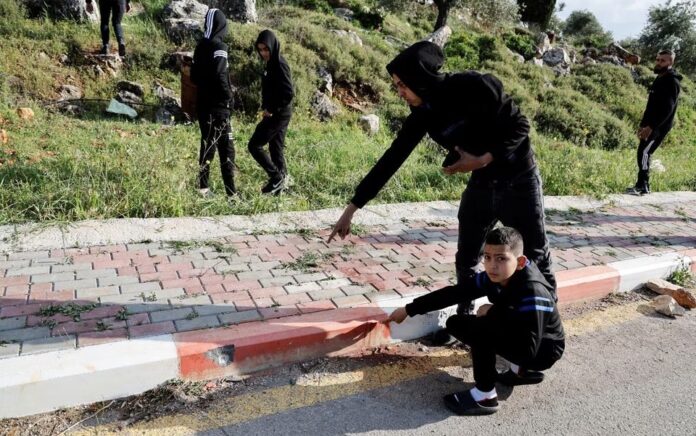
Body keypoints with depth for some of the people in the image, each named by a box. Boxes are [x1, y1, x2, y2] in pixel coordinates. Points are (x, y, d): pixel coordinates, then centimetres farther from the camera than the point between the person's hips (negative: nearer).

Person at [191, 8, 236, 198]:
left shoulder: (200, 47, 11)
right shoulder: (219, 47, -13)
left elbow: (194, 76, 14)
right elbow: (220, 75, -21)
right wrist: (228, 97, -9)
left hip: (202, 103, 8)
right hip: (218, 105, -8)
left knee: (207, 144, 14)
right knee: (226, 148, -6)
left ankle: (203, 186, 16)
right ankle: (231, 192, -6)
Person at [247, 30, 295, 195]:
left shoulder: (279, 64, -17)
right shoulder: (271, 63, 11)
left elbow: (289, 93, -23)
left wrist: (272, 110, -17)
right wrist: (266, 107, 9)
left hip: (278, 114, -9)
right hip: (276, 113, 9)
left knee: (254, 145, -5)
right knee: (276, 148, 13)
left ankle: (277, 177, 0)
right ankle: (282, 179, 20)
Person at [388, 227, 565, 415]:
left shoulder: (533, 292, -34)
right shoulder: (492, 278, -12)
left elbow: (529, 348, -39)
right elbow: (453, 293, -6)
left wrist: (493, 312, -29)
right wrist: (409, 309, -4)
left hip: (543, 349, -8)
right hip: (518, 337, 8)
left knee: (481, 328, -30)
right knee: (456, 324, 3)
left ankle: (485, 397, -10)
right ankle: (522, 370, 12)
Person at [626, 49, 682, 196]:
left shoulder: (672, 82, -15)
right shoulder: (660, 79, 17)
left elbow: (667, 109, -24)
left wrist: (650, 127, -28)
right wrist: (643, 124, 17)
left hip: (659, 126, -9)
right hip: (651, 125, 9)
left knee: (644, 152, -13)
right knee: (644, 153, 8)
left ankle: (643, 186, -11)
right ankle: (642, 184, 13)